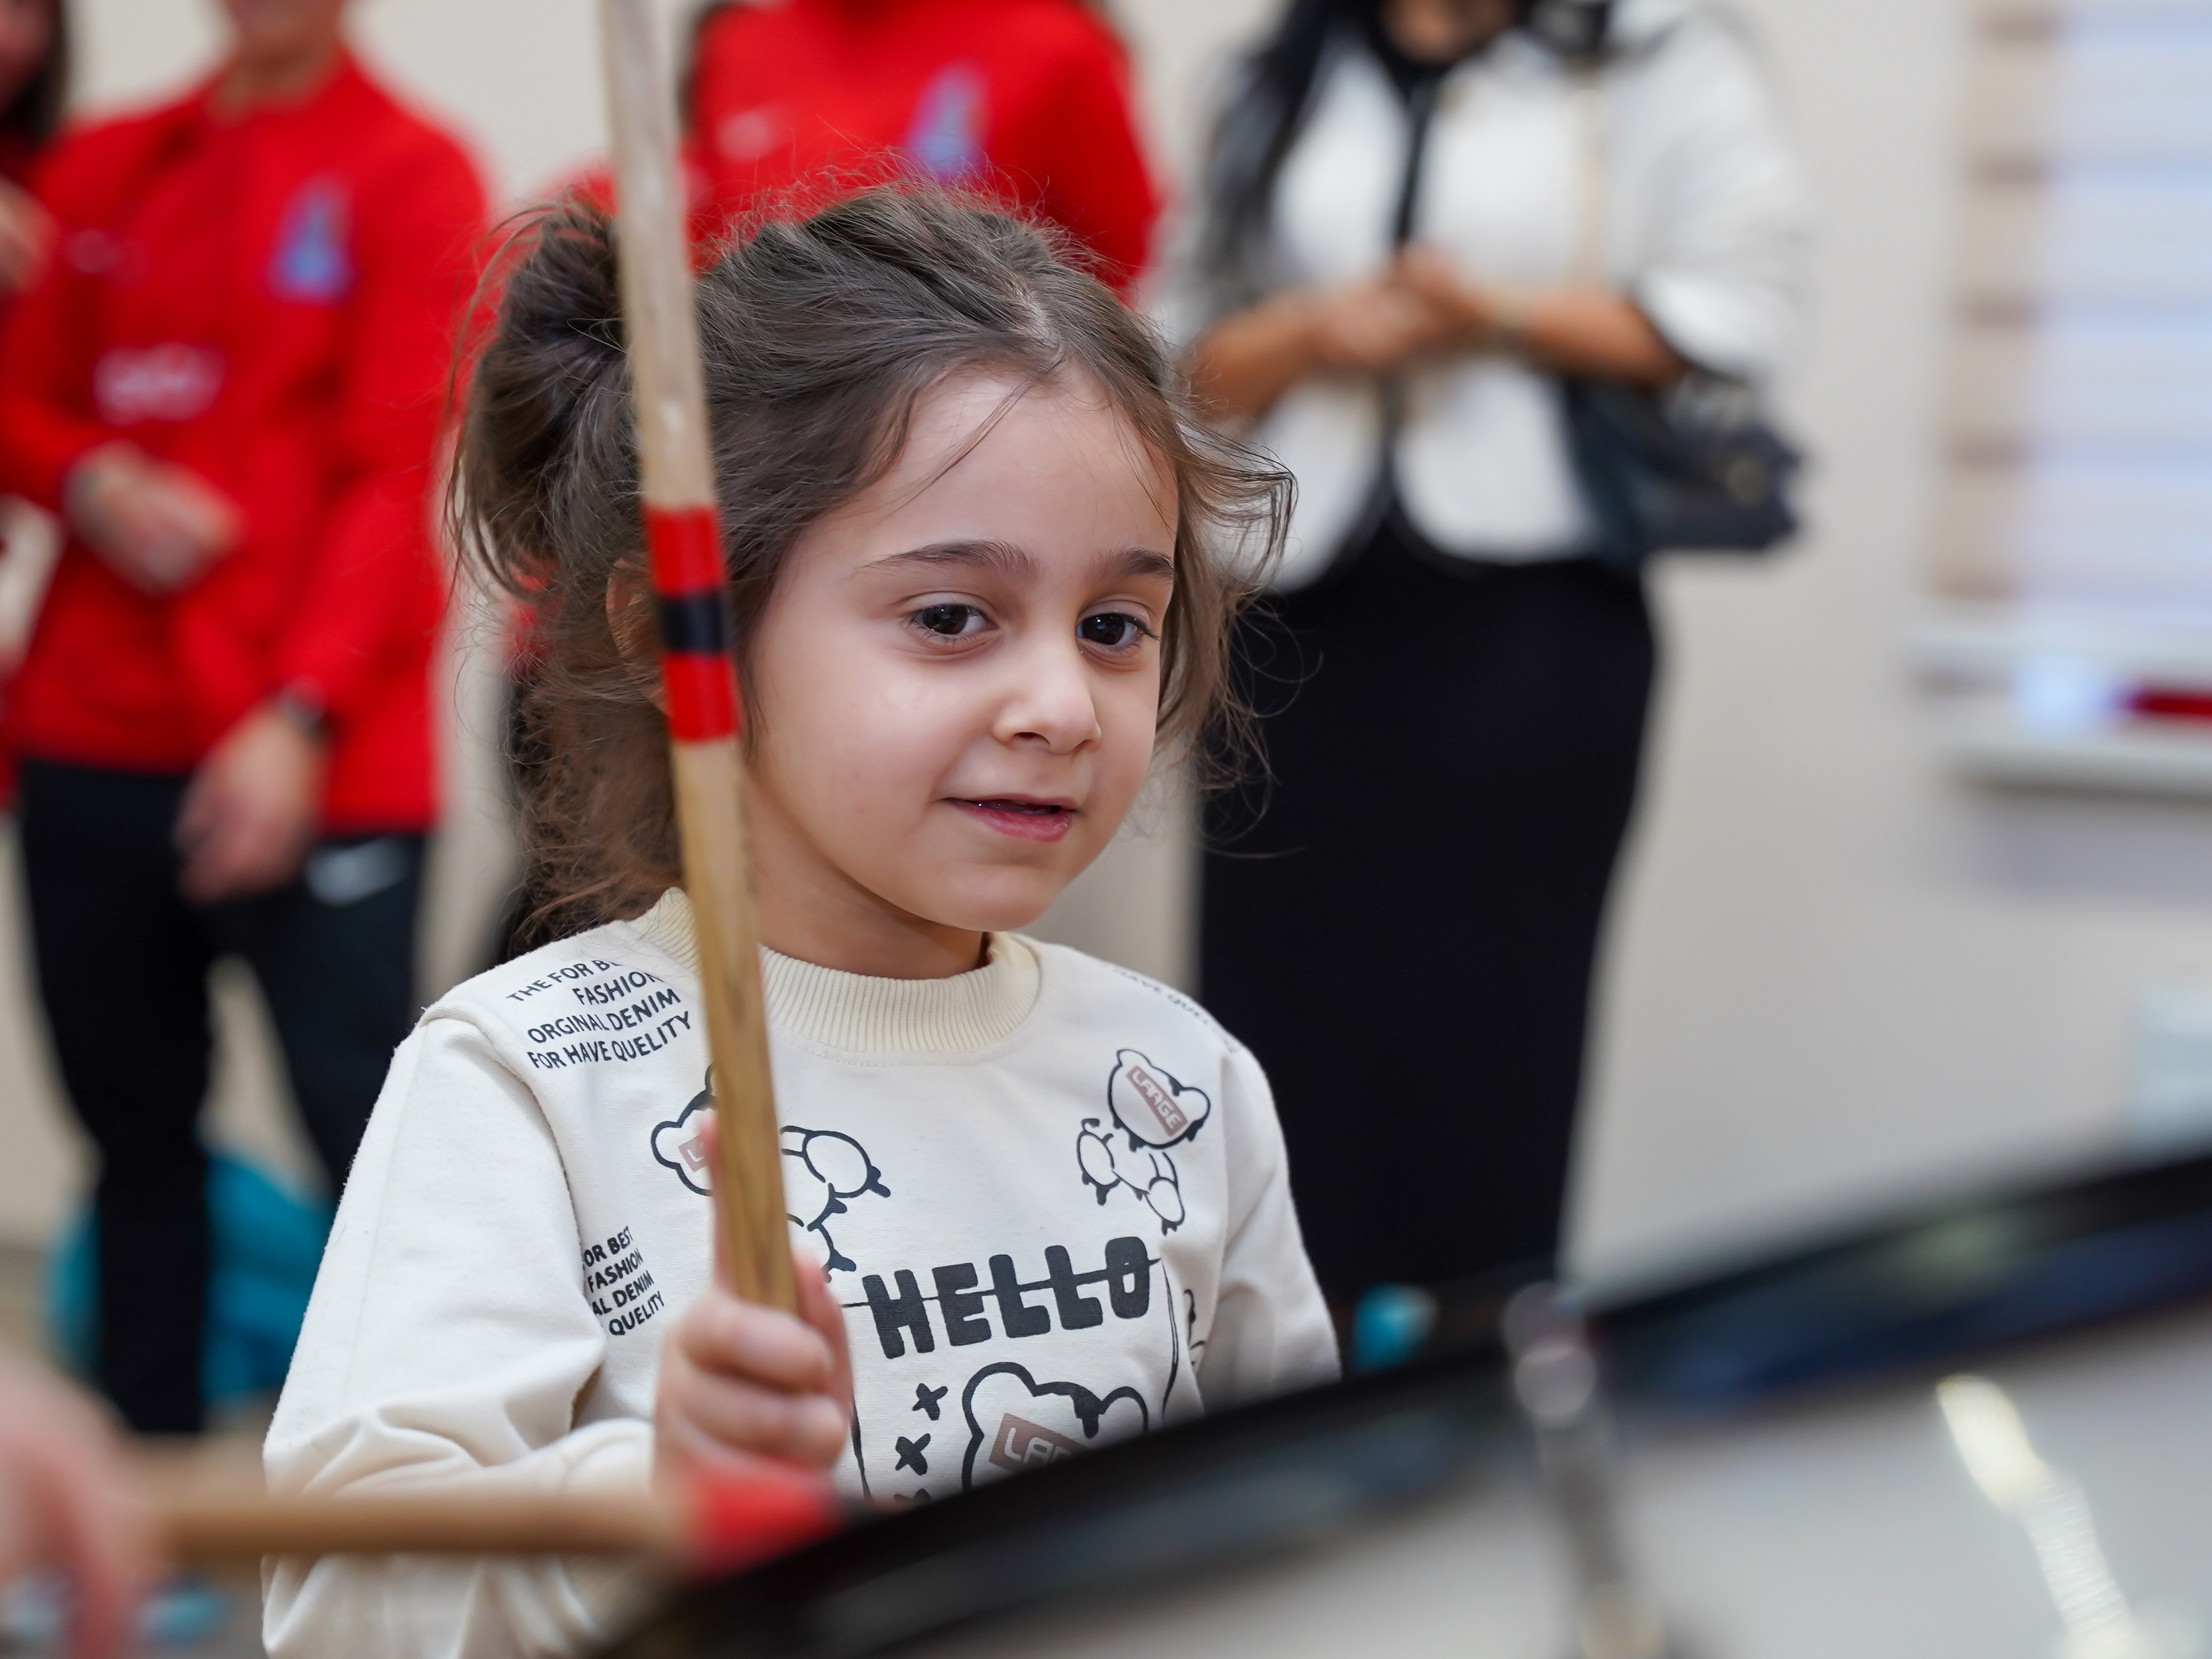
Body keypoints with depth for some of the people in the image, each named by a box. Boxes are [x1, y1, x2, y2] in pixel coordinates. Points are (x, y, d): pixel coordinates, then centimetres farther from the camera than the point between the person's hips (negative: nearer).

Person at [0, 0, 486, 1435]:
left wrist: (303, 713, -16)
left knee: (366, 1126, -9)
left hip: (308, 759, -5)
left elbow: (391, 470, -7)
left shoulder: (407, 172, 0)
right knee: (132, 1114, 11)